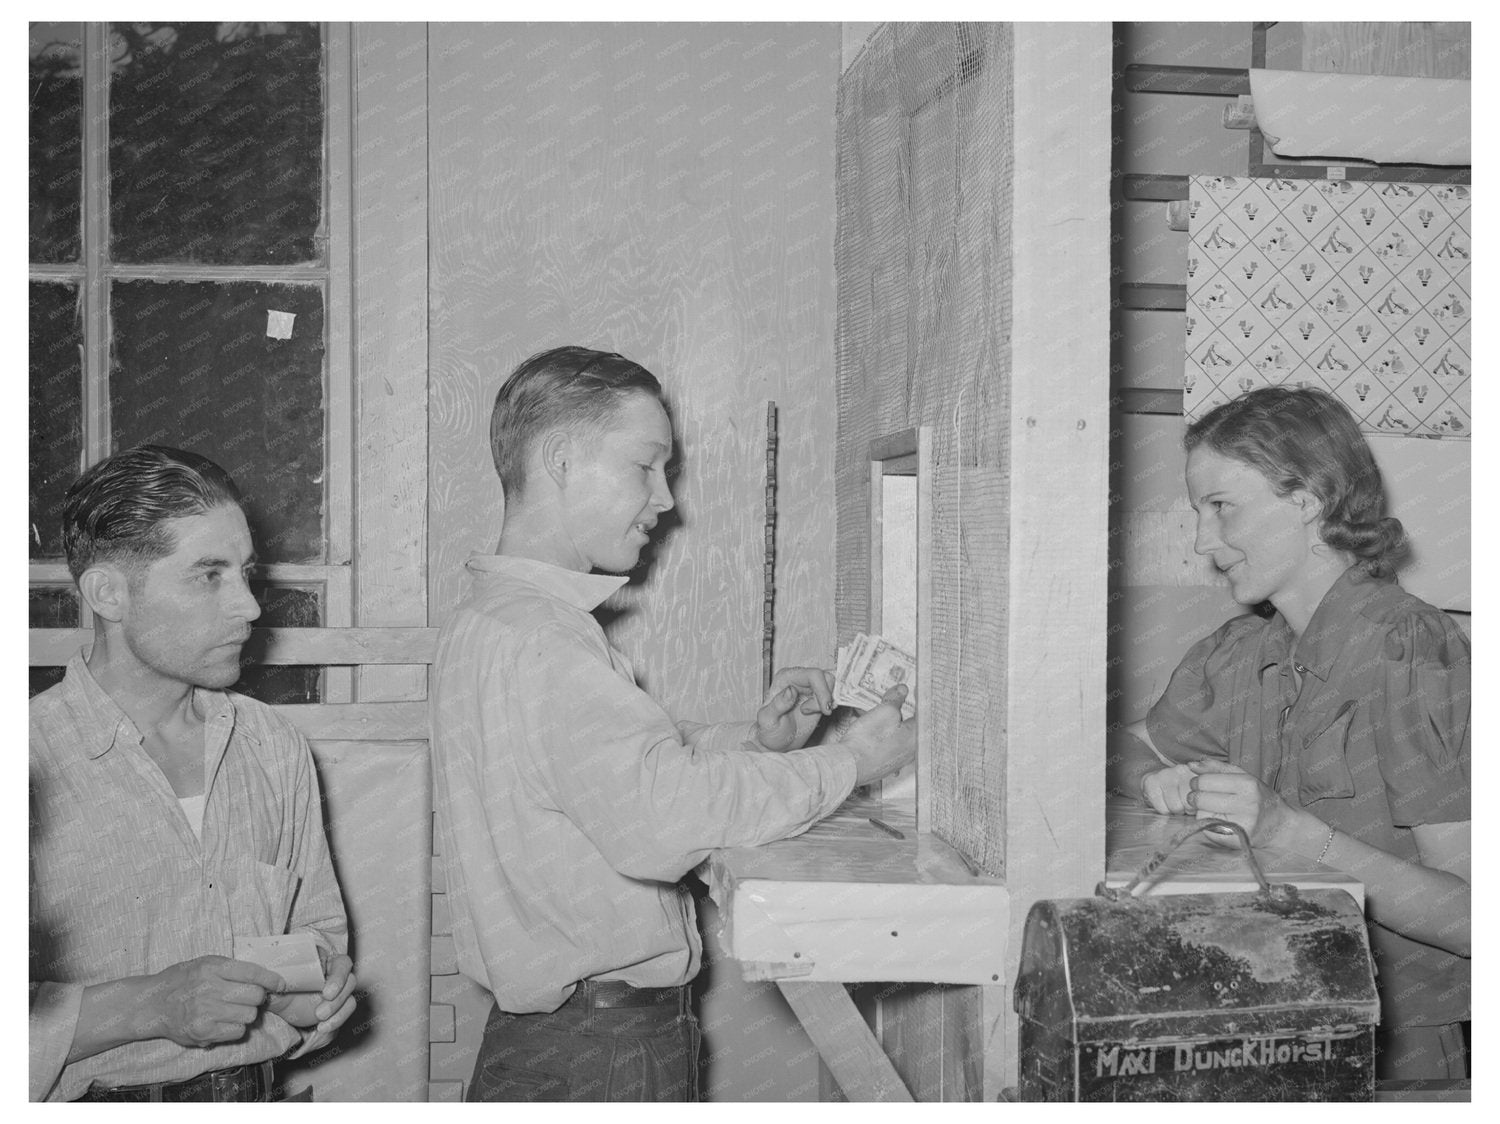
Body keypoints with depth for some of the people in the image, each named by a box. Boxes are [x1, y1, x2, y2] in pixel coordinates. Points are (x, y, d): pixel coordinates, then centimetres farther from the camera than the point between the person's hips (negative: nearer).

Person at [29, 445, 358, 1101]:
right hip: (94, 1103, -5)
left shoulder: (276, 749, 5)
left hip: (250, 1095, 5)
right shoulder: (34, 765, -12)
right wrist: (147, 1005, -20)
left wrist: (316, 980, -1)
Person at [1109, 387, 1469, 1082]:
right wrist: (1161, 784, -5)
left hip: (1396, 1051, -5)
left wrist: (1290, 830, -27)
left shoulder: (1416, 659, -16)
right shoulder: (1240, 654, 5)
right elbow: (1127, 754, 18)